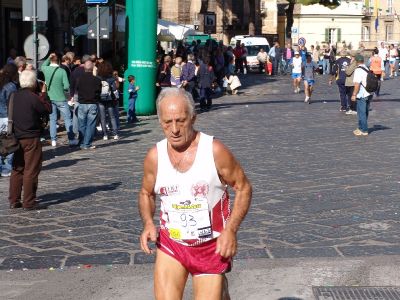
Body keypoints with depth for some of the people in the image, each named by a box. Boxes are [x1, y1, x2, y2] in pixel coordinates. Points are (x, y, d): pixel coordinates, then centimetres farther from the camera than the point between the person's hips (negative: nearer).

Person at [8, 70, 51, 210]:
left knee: (17, 169, 13)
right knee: (31, 170, 0)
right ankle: (29, 202, 2)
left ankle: (14, 201, 17)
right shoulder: (33, 97, -16)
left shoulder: (14, 96, 5)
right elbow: (48, 109, -8)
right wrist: (43, 94, 2)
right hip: (31, 139, -7)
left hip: (17, 138, 7)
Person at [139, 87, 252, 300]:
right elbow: (146, 193, 11)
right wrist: (148, 223, -9)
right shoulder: (155, 156, -6)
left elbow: (243, 188, -5)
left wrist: (231, 230, -17)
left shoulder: (214, 151, -14)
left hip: (212, 247, -2)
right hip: (171, 244, 2)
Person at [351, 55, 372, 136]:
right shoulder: (367, 69, 13)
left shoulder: (358, 70, -15)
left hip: (362, 95, -9)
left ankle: (364, 130, 2)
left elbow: (357, 84, -20)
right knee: (365, 112, 16)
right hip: (369, 94, 9)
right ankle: (361, 128, 28)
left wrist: (354, 95, -16)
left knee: (361, 113, -2)